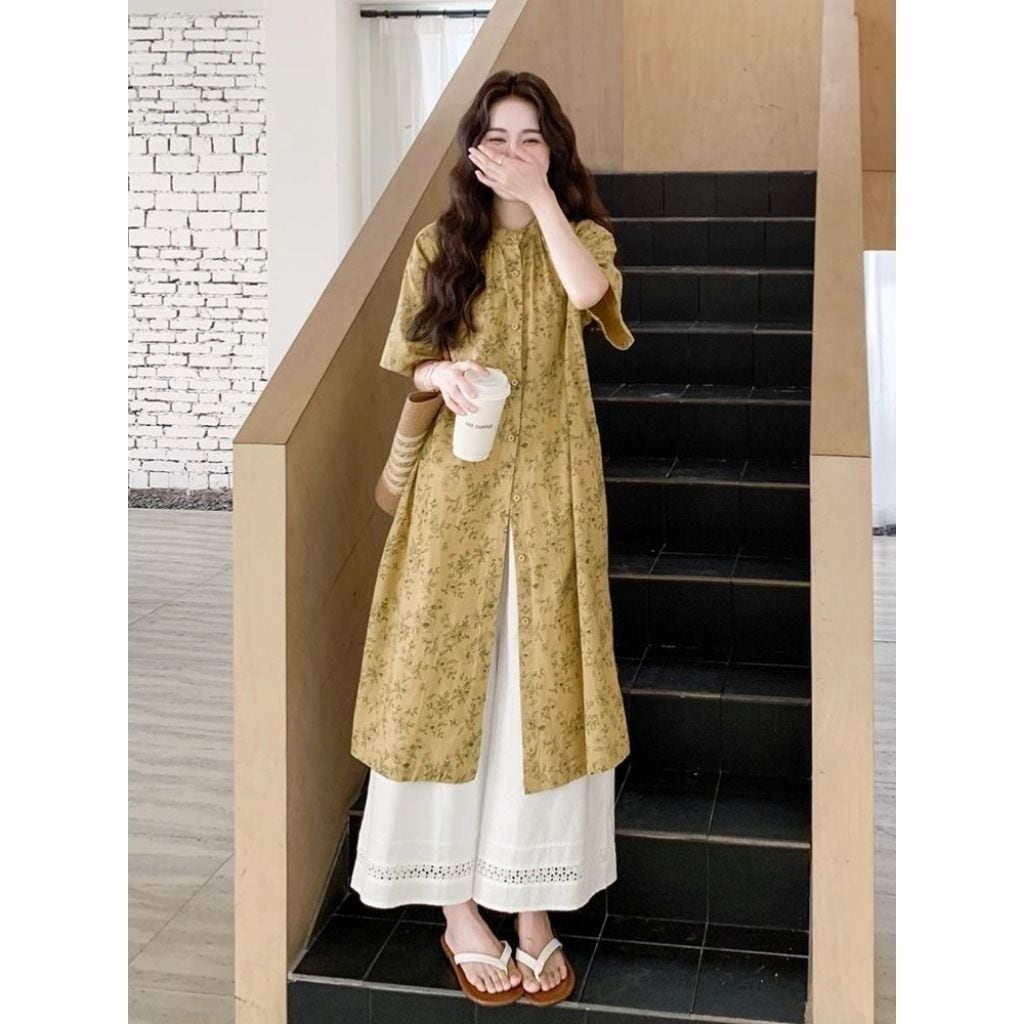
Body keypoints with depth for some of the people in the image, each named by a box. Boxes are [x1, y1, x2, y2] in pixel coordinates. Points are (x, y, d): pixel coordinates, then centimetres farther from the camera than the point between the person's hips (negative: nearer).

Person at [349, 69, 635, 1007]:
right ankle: (459, 904, 12)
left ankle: (533, 900, 13)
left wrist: (541, 196, -12)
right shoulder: (440, 245, 8)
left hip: (550, 487, 0)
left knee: (542, 681, 2)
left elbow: (590, 291, -18)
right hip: (459, 484, 1)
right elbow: (403, 365, 8)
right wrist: (444, 374, -13)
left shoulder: (580, 234, 6)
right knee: (447, 676, 1)